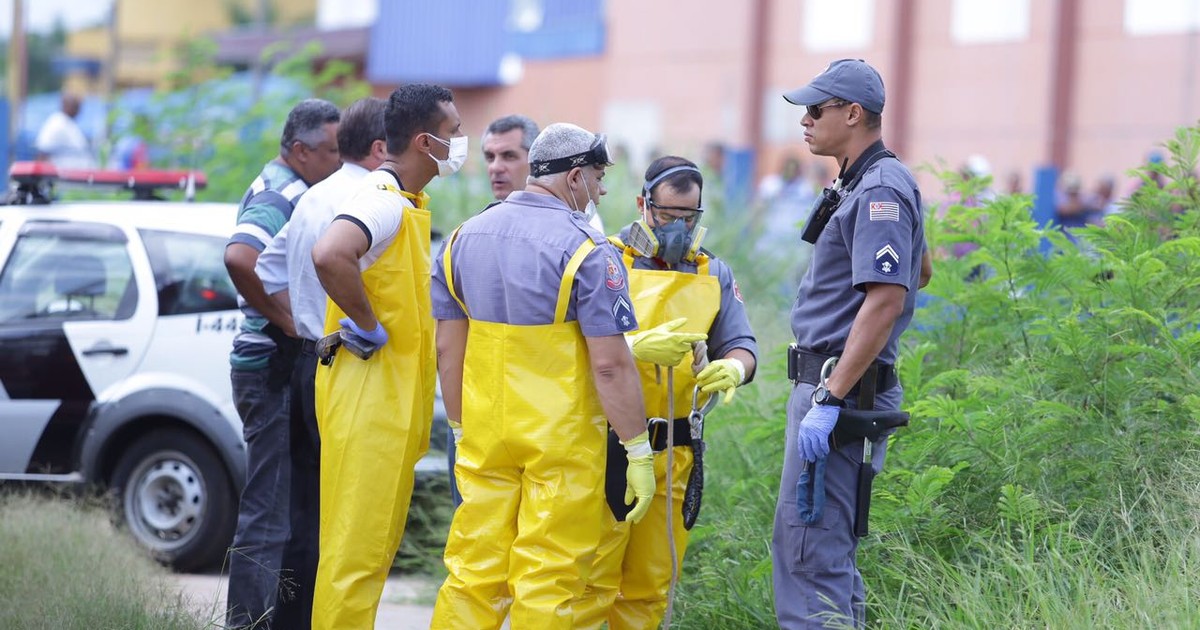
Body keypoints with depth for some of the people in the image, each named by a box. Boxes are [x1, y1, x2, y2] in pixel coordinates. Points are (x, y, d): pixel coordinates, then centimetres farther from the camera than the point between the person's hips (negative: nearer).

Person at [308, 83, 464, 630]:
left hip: (393, 402, 10)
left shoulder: (407, 202, 16)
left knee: (374, 546, 15)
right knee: (357, 548, -8)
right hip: (368, 396, -10)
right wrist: (369, 327, -24)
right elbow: (329, 256, -36)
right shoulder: (383, 200, -17)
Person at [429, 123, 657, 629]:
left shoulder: (464, 238, 7)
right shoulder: (587, 251, -12)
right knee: (547, 583, 0)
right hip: (562, 437, -5)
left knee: (473, 570, 9)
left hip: (484, 435, 5)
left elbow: (447, 350, 10)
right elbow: (610, 364, -14)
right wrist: (639, 452, -8)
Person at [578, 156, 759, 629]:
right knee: (593, 575, -7)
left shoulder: (713, 274, 13)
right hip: (607, 444, -5)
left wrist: (733, 368, -17)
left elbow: (739, 345, 8)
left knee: (650, 582, 10)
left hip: (674, 448, 5)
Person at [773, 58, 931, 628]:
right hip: (823, 382, 11)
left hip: (843, 384, -11)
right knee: (799, 543, 16)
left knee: (810, 549, -12)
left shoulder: (880, 190, -15)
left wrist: (830, 400, -26)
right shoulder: (864, 185, 18)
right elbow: (921, 271, 31)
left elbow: (886, 301, -24)